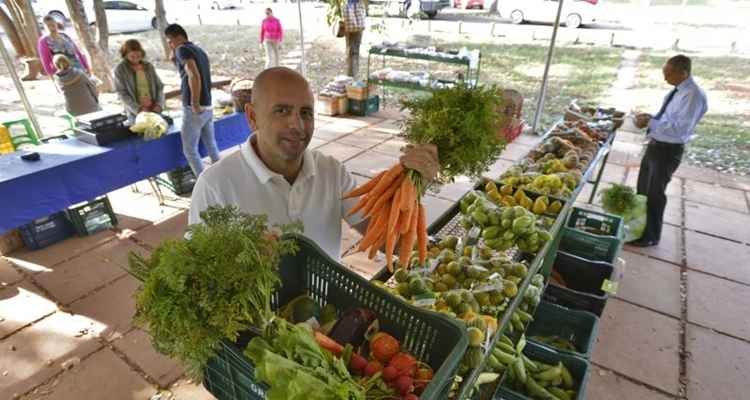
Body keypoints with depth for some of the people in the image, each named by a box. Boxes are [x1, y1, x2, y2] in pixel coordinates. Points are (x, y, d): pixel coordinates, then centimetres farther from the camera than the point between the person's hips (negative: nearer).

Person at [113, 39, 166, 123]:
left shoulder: (149, 66, 8)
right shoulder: (120, 69, 0)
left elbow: (159, 86, 9)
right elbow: (121, 93, -5)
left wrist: (159, 104, -8)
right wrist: (138, 109, -18)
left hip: (154, 110, 3)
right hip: (135, 113, -3)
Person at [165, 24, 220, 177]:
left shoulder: (182, 50, -10)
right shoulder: (199, 51, 17)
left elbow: (194, 77, -26)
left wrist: (195, 105, -21)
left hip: (194, 110, -8)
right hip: (207, 107, 8)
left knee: (190, 150, 2)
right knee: (211, 146, 17)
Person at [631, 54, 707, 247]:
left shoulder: (693, 95, -22)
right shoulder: (677, 90, 6)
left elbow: (681, 128, -27)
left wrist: (651, 122, -26)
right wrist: (650, 117, 0)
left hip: (669, 150, -9)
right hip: (656, 144, 9)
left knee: (655, 193, 2)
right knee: (643, 188, 20)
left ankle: (651, 236, 19)